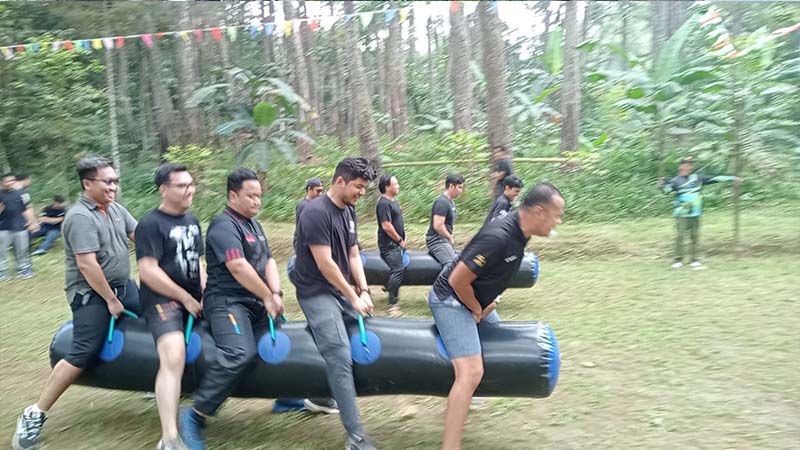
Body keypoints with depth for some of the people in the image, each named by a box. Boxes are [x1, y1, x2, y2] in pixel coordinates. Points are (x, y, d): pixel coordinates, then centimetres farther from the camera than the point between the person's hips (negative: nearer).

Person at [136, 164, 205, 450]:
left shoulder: (192, 221, 15)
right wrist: (186, 298, -13)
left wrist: (206, 294, 7)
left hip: (194, 299, 9)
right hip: (162, 300, -9)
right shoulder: (151, 224, -9)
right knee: (173, 358, -26)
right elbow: (148, 271, -17)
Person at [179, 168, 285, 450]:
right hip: (227, 302, -10)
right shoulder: (224, 225, -12)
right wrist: (268, 297, -14)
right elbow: (238, 267, -22)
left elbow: (268, 261, 11)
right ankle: (196, 416, -19)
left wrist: (276, 294, -6)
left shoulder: (254, 224, 17)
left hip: (256, 303, 10)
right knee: (240, 353, -29)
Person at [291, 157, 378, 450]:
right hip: (316, 292, -9)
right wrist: (353, 297, -14)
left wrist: (363, 290, -1)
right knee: (340, 357, -16)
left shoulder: (348, 211, 8)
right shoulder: (316, 212, -19)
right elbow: (324, 263, -20)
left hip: (341, 289, 9)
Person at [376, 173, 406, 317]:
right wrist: (400, 240, -13)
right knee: (398, 271, -11)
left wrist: (402, 239, 14)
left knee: (398, 270, 17)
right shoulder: (384, 203, -18)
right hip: (389, 244, -9)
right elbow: (386, 226, -22)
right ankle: (393, 304, -5)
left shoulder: (393, 201, 12)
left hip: (396, 244, 9)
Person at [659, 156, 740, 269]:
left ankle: (694, 260, 14)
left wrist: (732, 178, 11)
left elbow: (714, 178, 11)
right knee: (680, 236, -8)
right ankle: (678, 260, 0)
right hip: (682, 214, -4)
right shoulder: (676, 181, -2)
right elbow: (668, 189, -17)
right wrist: (664, 184, -39)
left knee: (695, 237, 7)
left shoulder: (697, 178, 9)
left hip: (695, 214, 4)